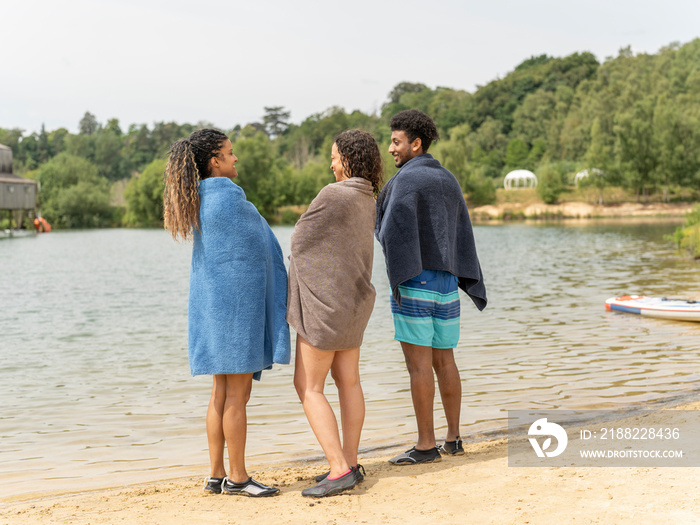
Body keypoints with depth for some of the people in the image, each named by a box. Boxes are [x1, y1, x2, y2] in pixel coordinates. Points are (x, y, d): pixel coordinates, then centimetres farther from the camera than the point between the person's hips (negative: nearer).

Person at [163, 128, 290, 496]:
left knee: (223, 391, 11)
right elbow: (262, 244, -3)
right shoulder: (229, 197, -14)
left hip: (215, 303, 9)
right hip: (236, 302, -9)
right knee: (238, 392, -3)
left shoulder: (198, 199, 13)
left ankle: (217, 475, 14)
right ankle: (237, 477, 3)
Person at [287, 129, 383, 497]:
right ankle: (349, 464, 18)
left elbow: (300, 239, -9)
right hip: (351, 300, 9)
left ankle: (339, 471, -8)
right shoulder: (368, 203, 9)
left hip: (325, 302, -9)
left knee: (308, 388, -4)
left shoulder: (333, 194, -19)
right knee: (348, 381, 13)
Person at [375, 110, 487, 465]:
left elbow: (393, 231, -20)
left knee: (418, 363, -4)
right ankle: (453, 439, 18)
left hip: (414, 280, -8)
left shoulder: (407, 178, -9)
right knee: (444, 360, 13)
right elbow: (463, 236, 13)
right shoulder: (449, 180, 14)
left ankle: (426, 445, 0)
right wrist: (472, 285, 13)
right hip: (446, 283, 8)